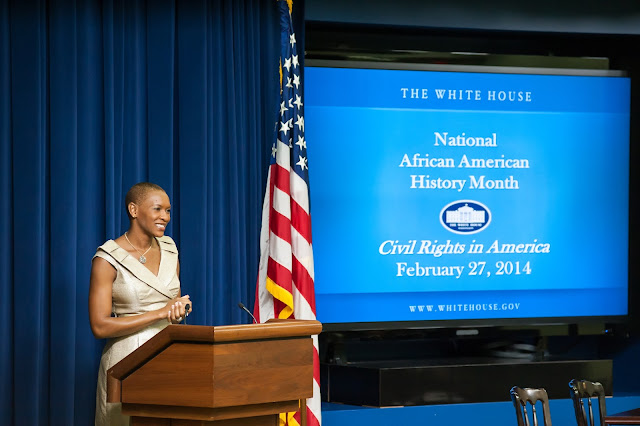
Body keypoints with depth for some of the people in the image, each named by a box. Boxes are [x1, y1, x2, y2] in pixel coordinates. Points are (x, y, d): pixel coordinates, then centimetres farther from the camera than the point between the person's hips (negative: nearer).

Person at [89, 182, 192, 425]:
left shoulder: (168, 250, 10)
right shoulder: (108, 259, -7)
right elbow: (100, 327, -13)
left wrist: (180, 310, -4)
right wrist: (160, 313, -14)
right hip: (129, 358, -5)